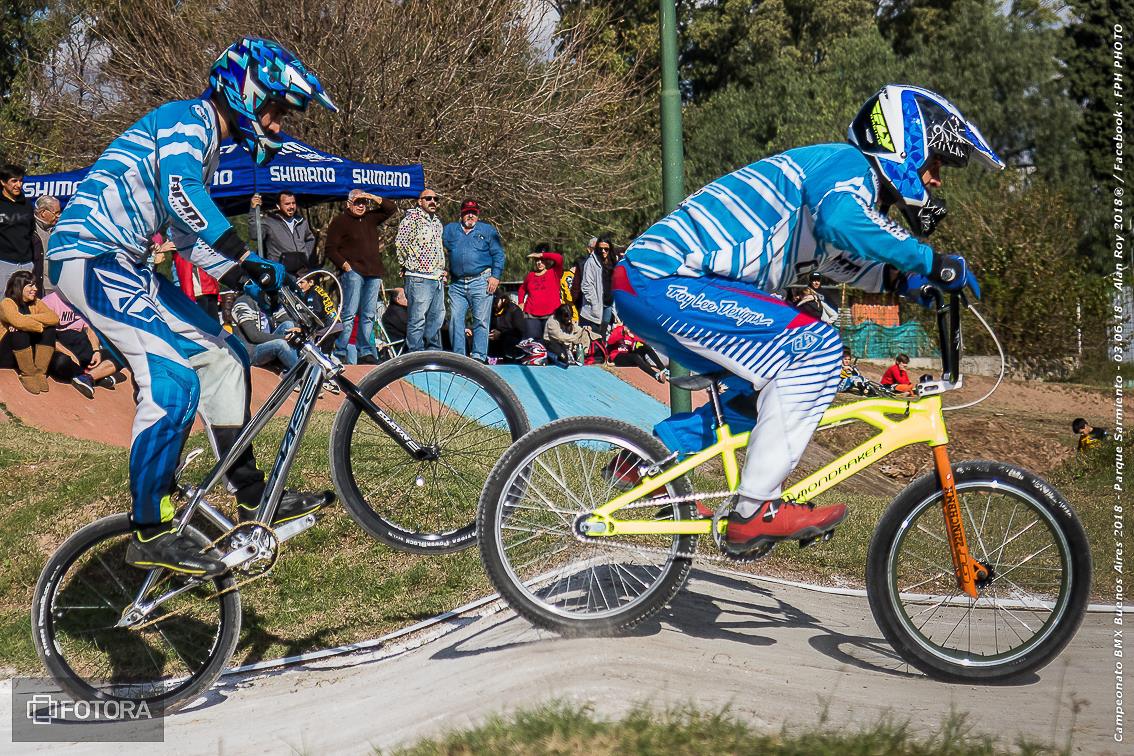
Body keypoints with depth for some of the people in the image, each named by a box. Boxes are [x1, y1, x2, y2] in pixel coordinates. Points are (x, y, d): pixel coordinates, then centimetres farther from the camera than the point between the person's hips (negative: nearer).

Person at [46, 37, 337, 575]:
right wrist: (251, 260, -37)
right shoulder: (188, 118, -11)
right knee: (172, 381, -21)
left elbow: (187, 231, 23)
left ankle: (253, 500, 15)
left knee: (222, 357, 10)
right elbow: (180, 192, -31)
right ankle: (150, 533, -13)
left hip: (124, 265, 10)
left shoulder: (205, 143, 20)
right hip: (90, 255, -10)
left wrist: (247, 280, 12)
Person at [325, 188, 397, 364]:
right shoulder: (340, 221, 1)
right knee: (350, 313, -12)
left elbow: (391, 209, 22)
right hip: (353, 272, -6)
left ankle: (364, 352, 10)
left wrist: (375, 198, 8)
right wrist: (345, 265, -12)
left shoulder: (371, 218, 18)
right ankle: (341, 352, -12)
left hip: (373, 273, 6)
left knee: (368, 315, 6)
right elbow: (331, 249, -3)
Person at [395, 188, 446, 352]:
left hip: (438, 278, 8)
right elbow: (400, 242, -16)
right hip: (419, 278, -8)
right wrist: (409, 264, -9)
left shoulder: (438, 222, 20)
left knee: (437, 317, 11)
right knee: (417, 319, -7)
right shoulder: (413, 217, -5)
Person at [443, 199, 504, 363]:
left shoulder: (488, 230, 11)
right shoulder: (449, 229, 17)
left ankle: (479, 357, -3)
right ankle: (457, 356, 3)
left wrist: (495, 276, -5)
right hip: (457, 285, 3)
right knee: (455, 320, -2)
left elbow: (498, 254, 6)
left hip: (480, 282, -3)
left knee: (480, 321, -4)